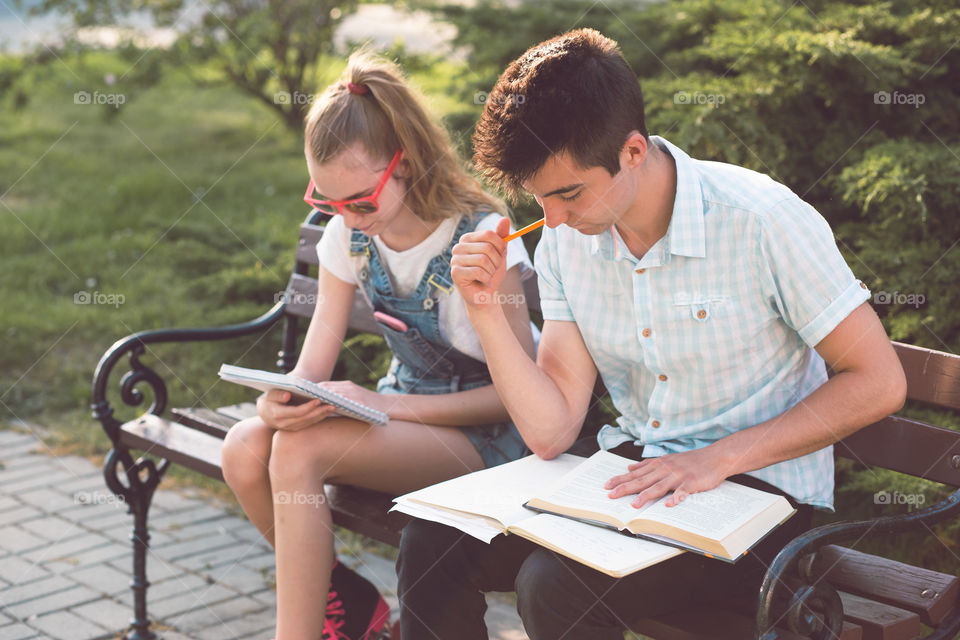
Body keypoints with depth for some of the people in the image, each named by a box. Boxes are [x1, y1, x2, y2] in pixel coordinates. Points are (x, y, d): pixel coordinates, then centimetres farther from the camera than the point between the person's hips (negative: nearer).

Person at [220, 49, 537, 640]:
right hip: (400, 408, 6)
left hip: (484, 433, -6)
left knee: (300, 449, -28)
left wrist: (385, 405, -23)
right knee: (245, 449, -19)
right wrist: (282, 399, -26)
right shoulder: (348, 236, 0)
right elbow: (315, 364, -1)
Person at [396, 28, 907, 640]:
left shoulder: (759, 219, -18)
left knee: (557, 585, -27)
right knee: (431, 542, -12)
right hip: (629, 466, 6)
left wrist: (719, 458, -21)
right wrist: (487, 310, -16)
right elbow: (551, 432, -4)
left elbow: (879, 382, -13)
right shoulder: (565, 239, -2)